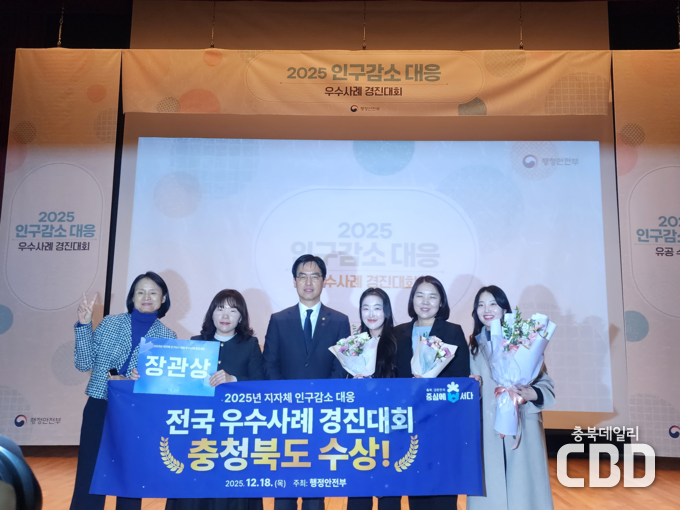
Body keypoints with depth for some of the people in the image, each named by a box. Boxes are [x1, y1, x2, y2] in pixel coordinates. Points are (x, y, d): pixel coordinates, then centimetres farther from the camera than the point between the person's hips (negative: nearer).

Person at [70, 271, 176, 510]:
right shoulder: (109, 323, 3)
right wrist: (84, 325, -7)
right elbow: (84, 363, 0)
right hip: (100, 409, 0)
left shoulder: (168, 337, 2)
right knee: (88, 477, 3)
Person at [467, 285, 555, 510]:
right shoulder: (474, 345, 11)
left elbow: (546, 382, -1)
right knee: (490, 489, 4)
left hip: (521, 427, -2)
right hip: (487, 431, 2)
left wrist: (532, 394, -20)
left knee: (523, 484, 1)